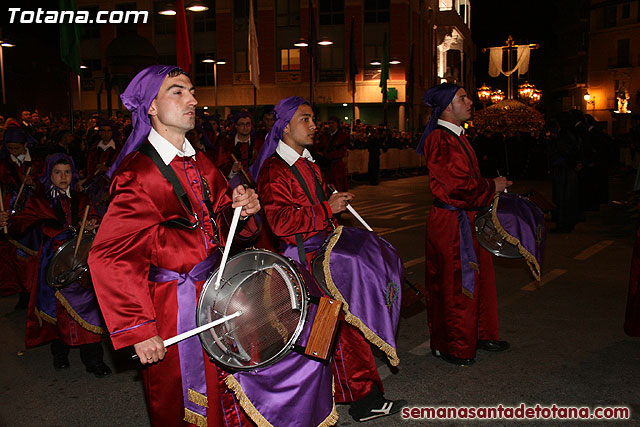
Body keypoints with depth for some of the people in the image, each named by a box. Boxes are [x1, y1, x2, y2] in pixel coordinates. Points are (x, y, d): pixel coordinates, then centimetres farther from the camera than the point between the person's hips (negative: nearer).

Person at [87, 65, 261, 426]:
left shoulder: (200, 163, 6)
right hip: (172, 305, -7)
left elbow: (222, 217, 15)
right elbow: (111, 257, -21)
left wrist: (244, 206, -9)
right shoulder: (138, 173, -17)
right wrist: (138, 329, -22)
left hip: (214, 291, 7)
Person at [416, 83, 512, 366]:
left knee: (478, 277, 19)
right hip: (451, 222, -10)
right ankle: (449, 347, 19)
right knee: (454, 283, 2)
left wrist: (492, 187, 9)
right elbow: (457, 185, -25)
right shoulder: (439, 140, -19)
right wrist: (491, 186, -12)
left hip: (467, 219, 10)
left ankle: (478, 335, 36)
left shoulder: (456, 137, 13)